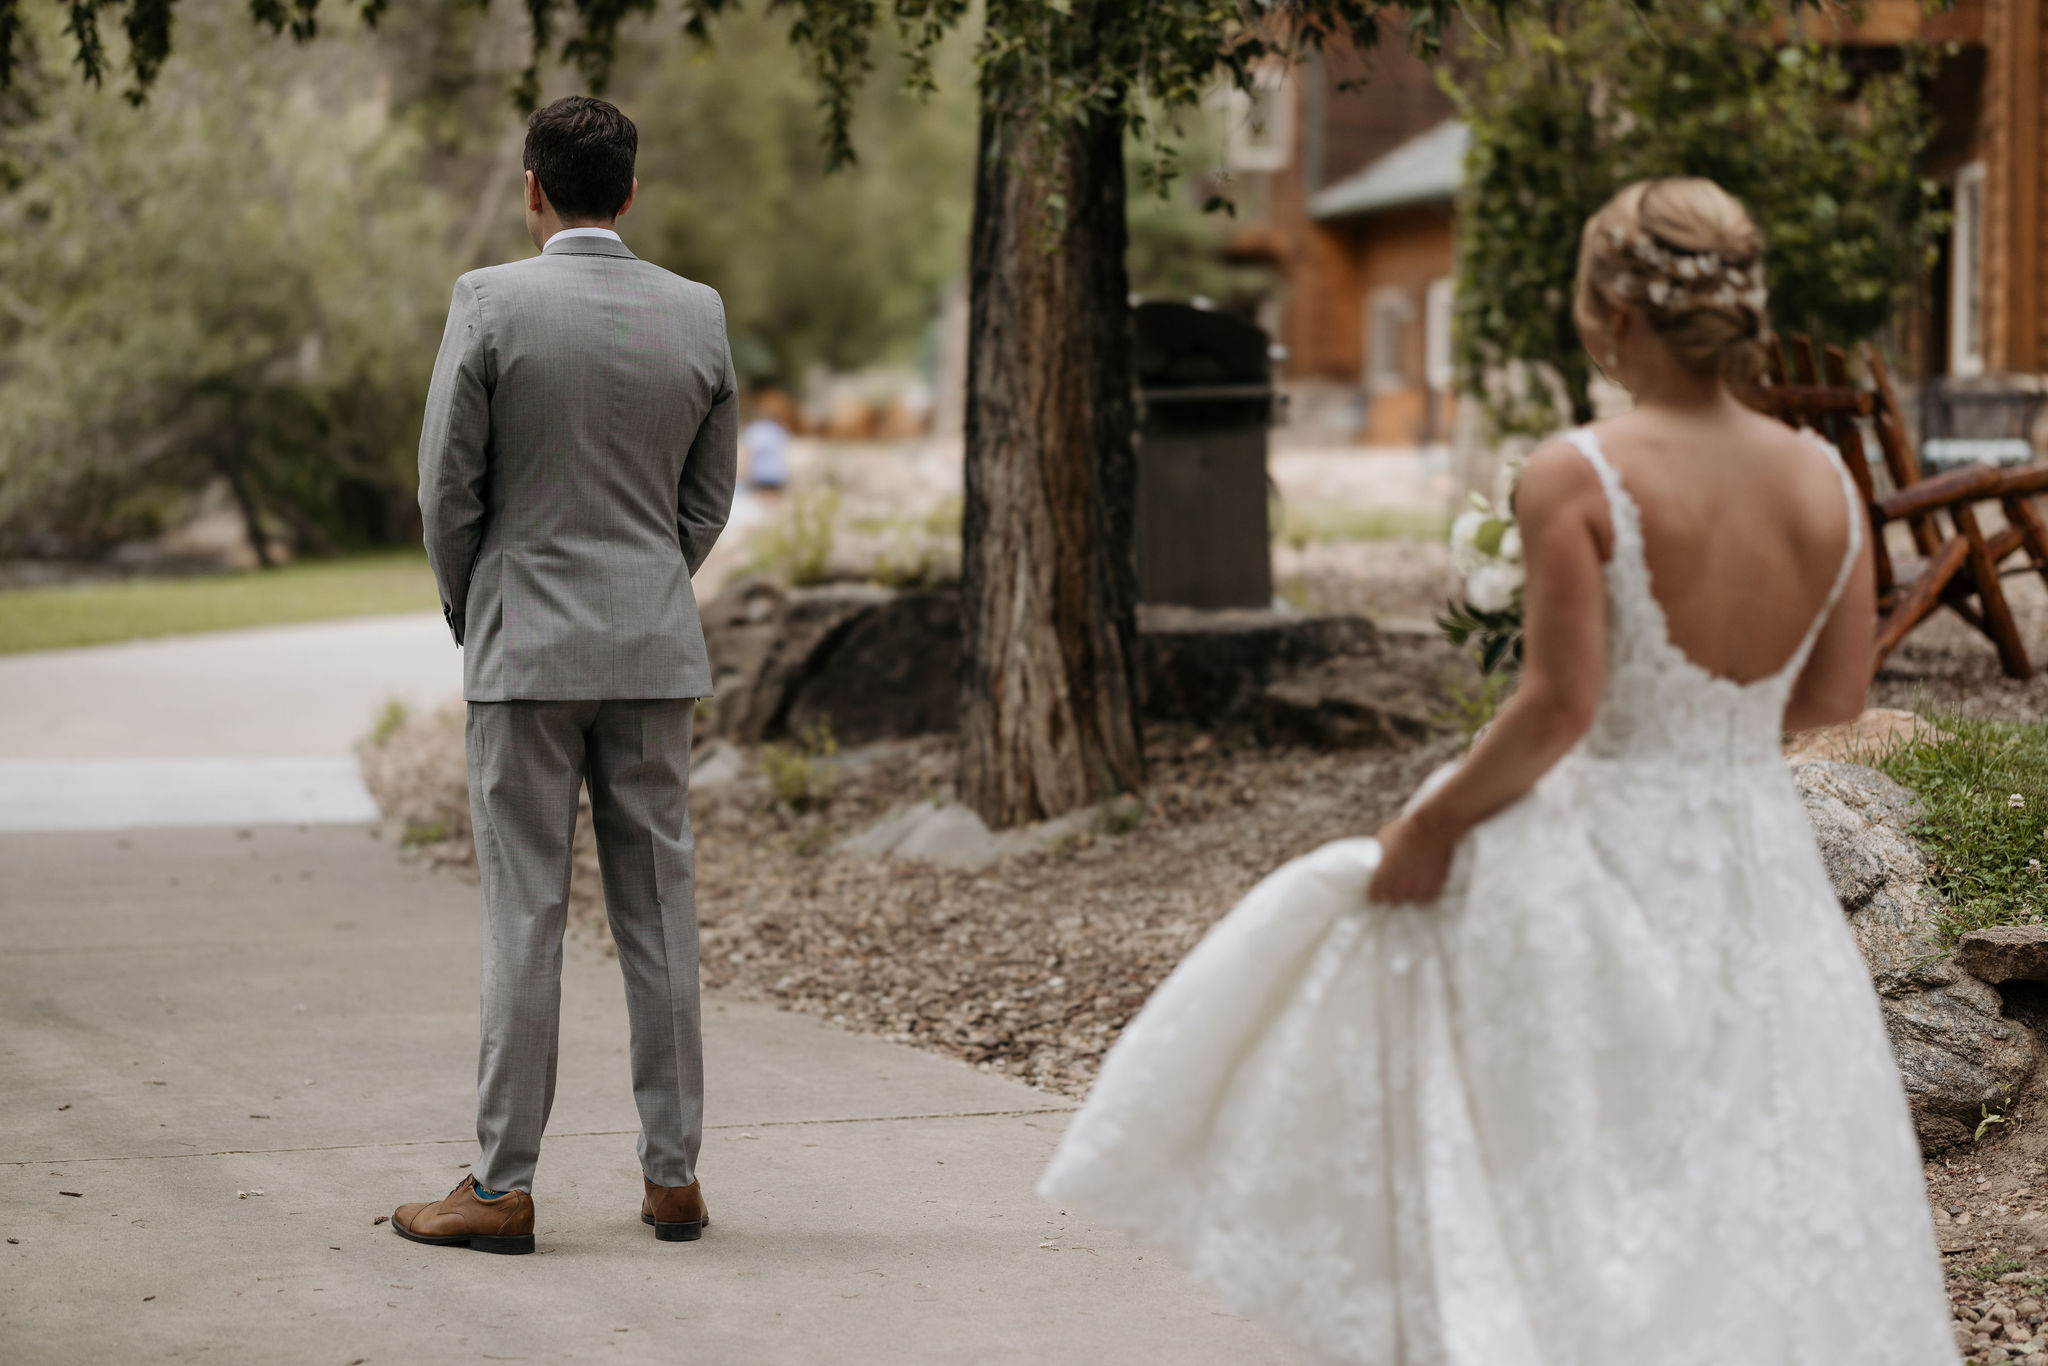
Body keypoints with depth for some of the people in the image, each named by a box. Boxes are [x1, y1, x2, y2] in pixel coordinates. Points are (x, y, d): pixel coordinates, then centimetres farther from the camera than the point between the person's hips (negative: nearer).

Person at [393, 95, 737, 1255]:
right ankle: (674, 1175, 10)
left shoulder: (491, 303, -9)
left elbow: (449, 486, -6)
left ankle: (504, 1187, 1)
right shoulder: (698, 315, 2)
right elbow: (710, 497, 9)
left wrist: (468, 613, 11)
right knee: (658, 910, 7)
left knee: (526, 916, -1)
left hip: (527, 645, -3)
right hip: (656, 650, 3)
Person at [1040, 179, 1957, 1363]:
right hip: (1763, 868, 5)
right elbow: (1837, 695, 8)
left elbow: (1561, 705, -18)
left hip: (1602, 862, -5)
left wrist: (1435, 825, -5)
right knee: (1768, 1194, 12)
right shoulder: (1827, 482, -1)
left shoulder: (1577, 478, -16)